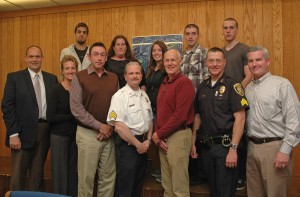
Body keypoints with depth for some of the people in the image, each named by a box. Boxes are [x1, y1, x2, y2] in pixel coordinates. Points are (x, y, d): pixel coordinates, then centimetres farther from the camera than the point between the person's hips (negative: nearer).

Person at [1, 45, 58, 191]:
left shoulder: (52, 79, 9)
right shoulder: (14, 77, 0)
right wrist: (13, 134, -11)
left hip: (44, 130, 3)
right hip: (24, 131, -3)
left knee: (38, 173, 14)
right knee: (18, 174, 6)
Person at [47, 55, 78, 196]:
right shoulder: (56, 90, -9)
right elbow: (50, 117, -16)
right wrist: (72, 116, -15)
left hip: (76, 135, 4)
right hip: (59, 136, -4)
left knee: (74, 171, 12)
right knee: (60, 171, 5)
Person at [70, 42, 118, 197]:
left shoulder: (114, 78, 8)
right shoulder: (79, 77, -3)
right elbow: (76, 108, -11)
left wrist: (110, 127, -6)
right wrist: (99, 126, -13)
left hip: (109, 134, 4)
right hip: (88, 133, -3)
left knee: (108, 176, 10)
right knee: (86, 176, 5)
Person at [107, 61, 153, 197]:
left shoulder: (144, 96, 10)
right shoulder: (120, 96, -13)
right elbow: (119, 126, -20)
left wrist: (147, 141, 1)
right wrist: (137, 144, -14)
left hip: (143, 145, 7)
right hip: (127, 145, -7)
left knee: (138, 185, 18)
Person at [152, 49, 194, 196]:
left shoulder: (184, 82, -12)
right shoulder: (164, 84, 15)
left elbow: (180, 115, -20)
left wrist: (159, 134, -12)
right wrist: (158, 136, 0)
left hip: (178, 136, -8)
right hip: (162, 138, 8)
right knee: (167, 185, 18)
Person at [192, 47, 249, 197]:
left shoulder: (232, 85, -9)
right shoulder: (202, 87, 8)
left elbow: (240, 119, -15)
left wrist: (233, 149, -20)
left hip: (225, 145, -5)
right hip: (206, 146, 5)